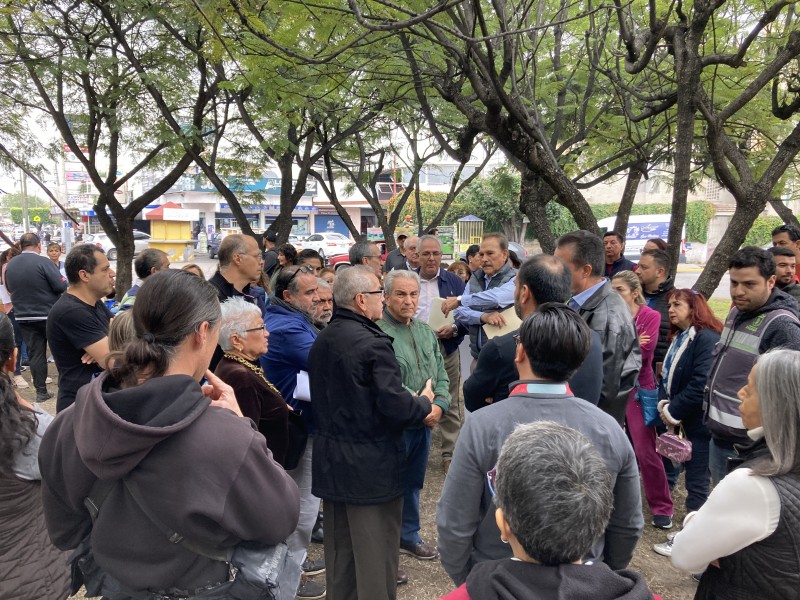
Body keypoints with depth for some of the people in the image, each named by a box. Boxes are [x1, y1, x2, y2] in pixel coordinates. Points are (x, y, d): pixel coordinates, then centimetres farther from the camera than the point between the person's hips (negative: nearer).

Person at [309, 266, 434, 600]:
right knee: (376, 554, 7)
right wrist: (424, 402, -2)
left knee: (339, 550, 20)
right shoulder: (373, 343, -22)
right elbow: (397, 407, -24)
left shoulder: (322, 341, 5)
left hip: (331, 460, 8)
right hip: (371, 466, -8)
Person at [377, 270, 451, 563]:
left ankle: (408, 535, 39)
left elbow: (440, 375, 11)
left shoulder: (426, 332, 9)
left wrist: (439, 405, -7)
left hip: (424, 424, 8)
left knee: (413, 483, 21)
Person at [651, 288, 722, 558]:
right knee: (694, 477, 16)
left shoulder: (707, 339, -17)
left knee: (696, 481, 2)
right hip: (686, 420, 8)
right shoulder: (679, 337, 11)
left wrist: (674, 412, -15)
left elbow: (701, 384, -24)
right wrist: (663, 403, -4)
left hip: (700, 422, -8)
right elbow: (668, 375, 13)